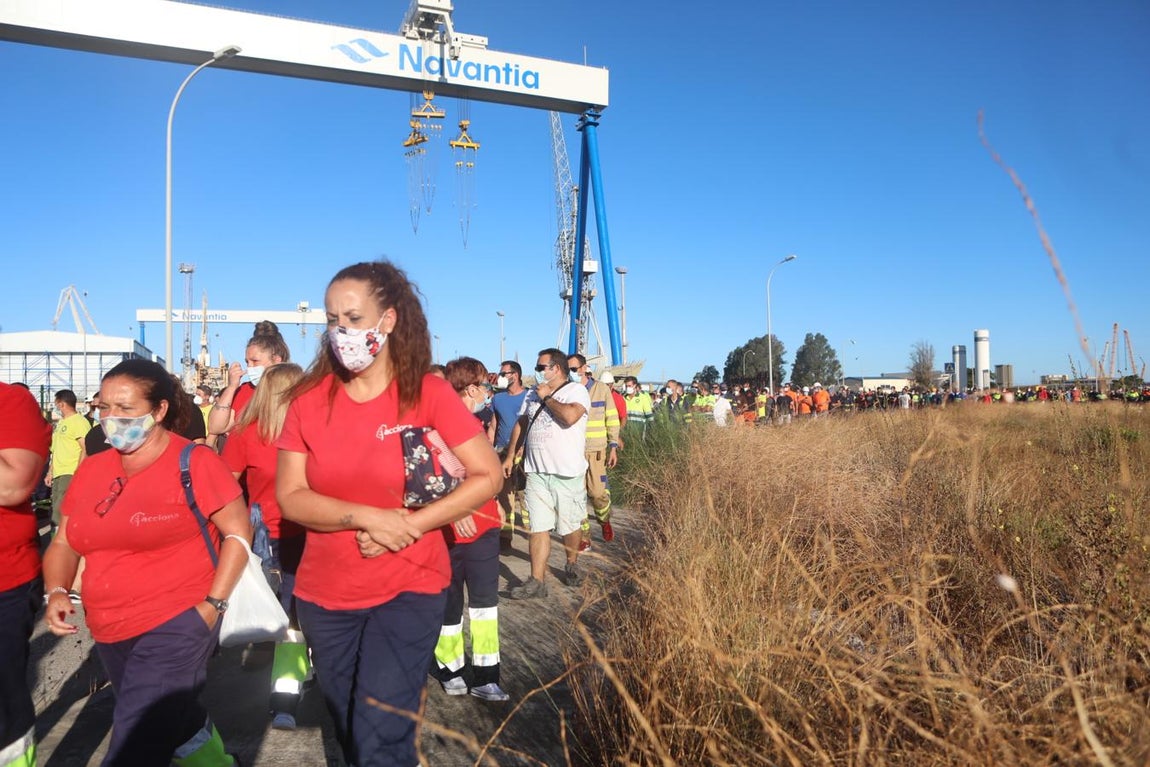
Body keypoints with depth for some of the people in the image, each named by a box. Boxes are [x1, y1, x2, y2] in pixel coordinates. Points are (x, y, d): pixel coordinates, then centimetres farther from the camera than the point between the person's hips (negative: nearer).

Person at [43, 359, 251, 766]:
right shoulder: (92, 469, 4)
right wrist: (56, 592, -7)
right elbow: (64, 544, 11)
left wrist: (213, 604, -15)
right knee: (176, 725, 25)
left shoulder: (194, 462, -13)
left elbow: (238, 532, -10)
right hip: (110, 633, 7)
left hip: (177, 625, -7)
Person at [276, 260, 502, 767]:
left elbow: (488, 476, -12)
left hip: (408, 590, -3)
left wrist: (409, 525, -20)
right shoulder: (309, 399, -4)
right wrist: (368, 517, -20)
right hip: (323, 595, 4)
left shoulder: (428, 394, -11)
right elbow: (290, 496, -6)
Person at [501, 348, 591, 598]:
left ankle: (572, 565, 34)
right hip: (536, 472, 5)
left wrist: (547, 398, -12)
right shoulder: (532, 394, 14)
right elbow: (520, 425, 23)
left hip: (567, 473, -4)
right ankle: (537, 581, 2)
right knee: (538, 527, 0)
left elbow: (570, 416, -26)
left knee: (570, 525, 10)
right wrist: (510, 456, 18)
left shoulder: (577, 391, -6)